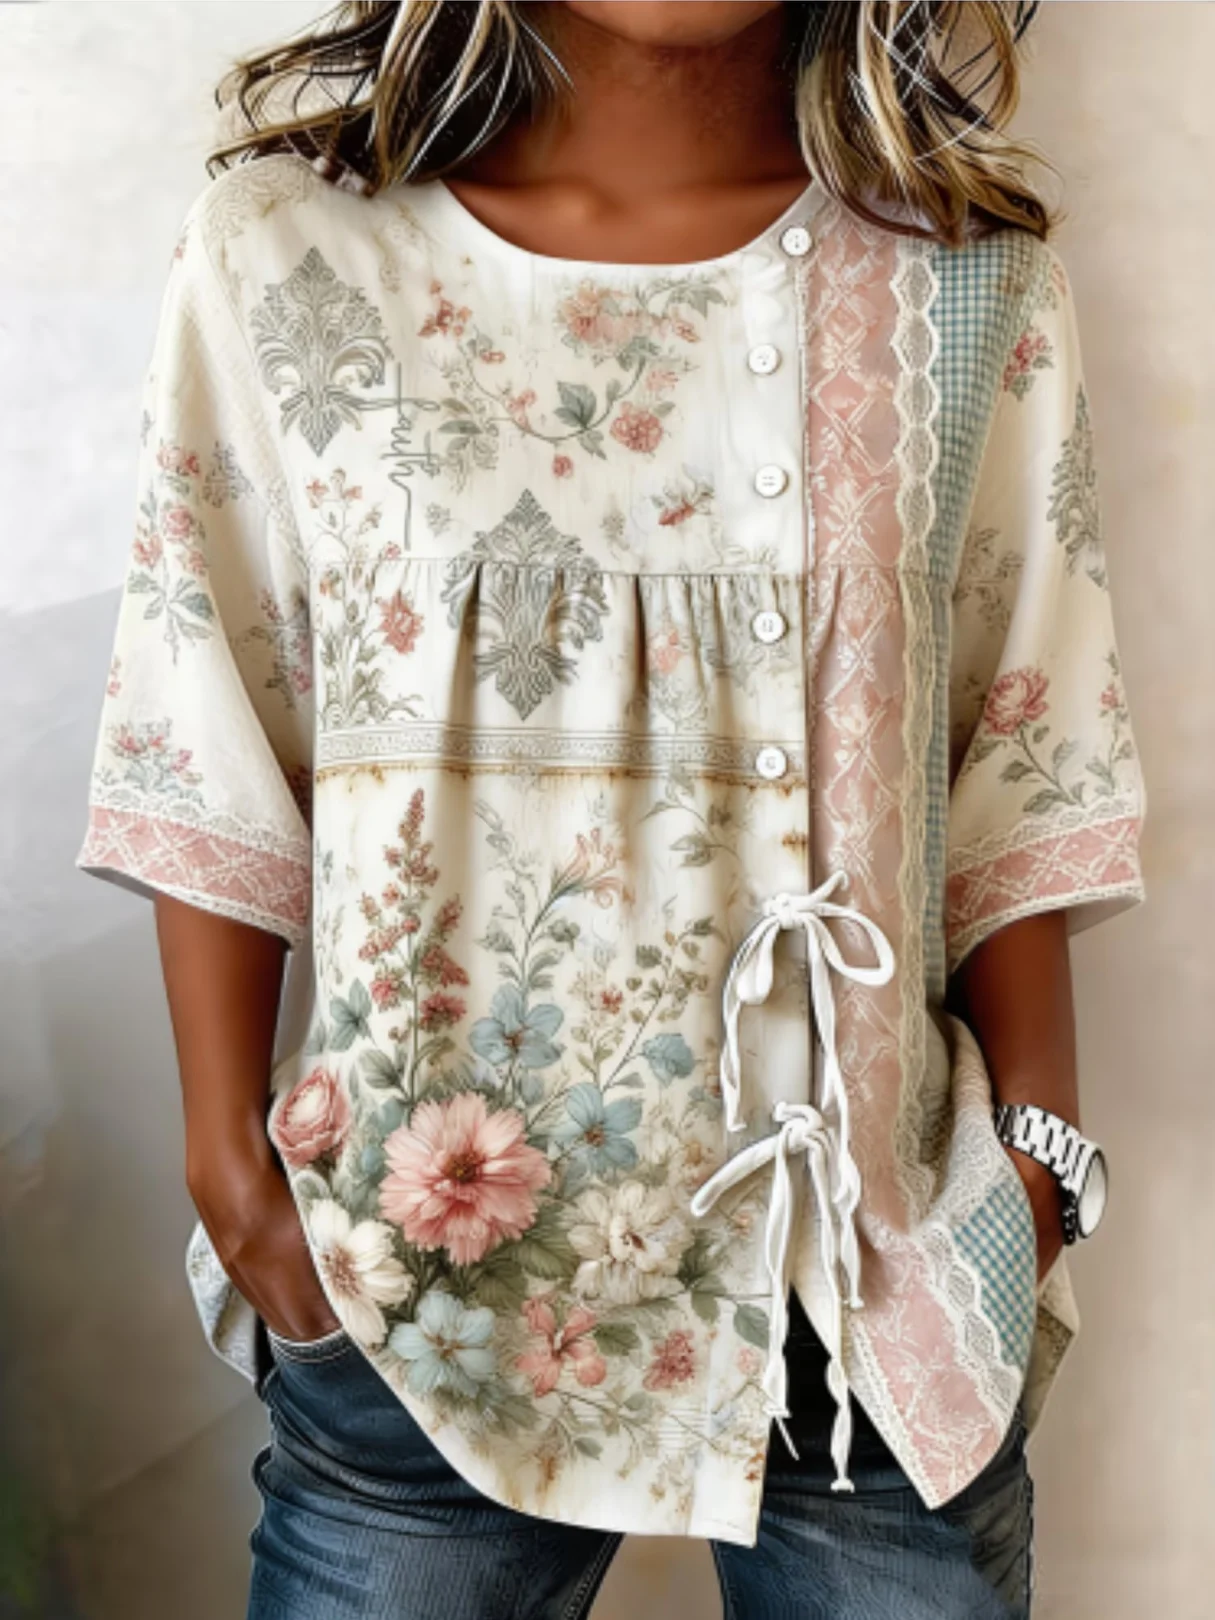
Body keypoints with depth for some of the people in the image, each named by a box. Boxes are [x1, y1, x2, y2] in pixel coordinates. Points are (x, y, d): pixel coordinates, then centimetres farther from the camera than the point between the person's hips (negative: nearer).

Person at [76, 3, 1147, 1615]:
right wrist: (232, 1159, -3)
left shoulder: (971, 286, 0)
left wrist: (1037, 1150, -2)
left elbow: (1018, 788, 2)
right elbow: (212, 775, -1)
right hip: (417, 1257, 0)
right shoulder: (284, 254, -3)